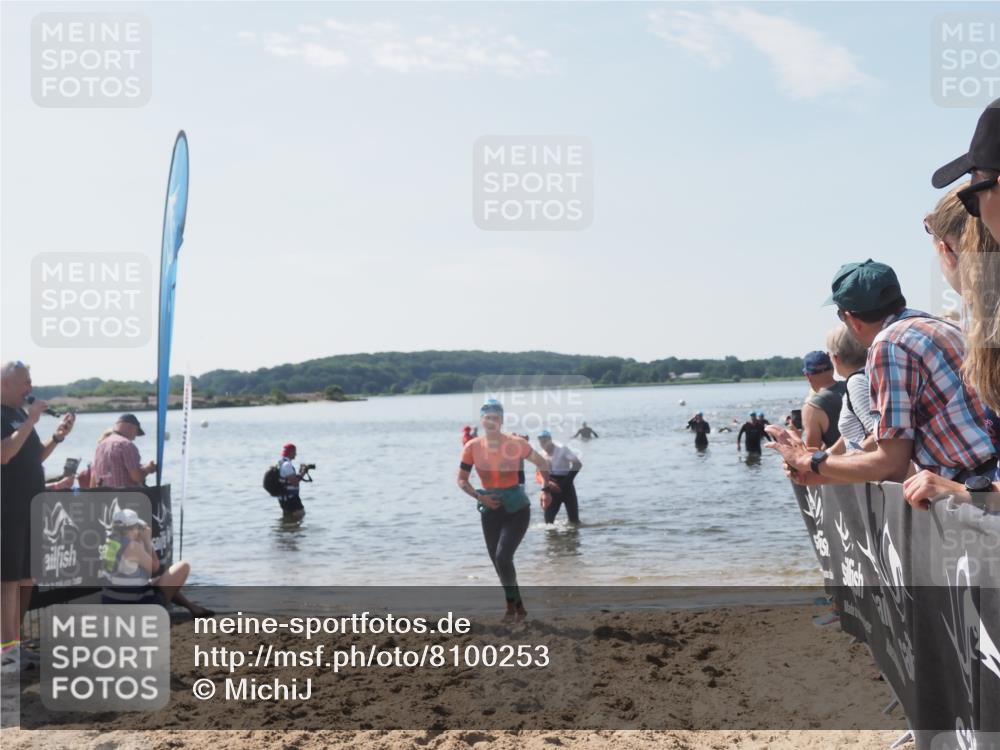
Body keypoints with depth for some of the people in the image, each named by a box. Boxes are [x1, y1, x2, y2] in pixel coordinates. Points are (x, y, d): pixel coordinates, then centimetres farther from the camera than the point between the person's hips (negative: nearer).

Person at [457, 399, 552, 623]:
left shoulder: (516, 444, -11)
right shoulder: (472, 447, -6)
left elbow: (542, 463, 5)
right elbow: (462, 480, 2)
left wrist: (545, 490, -5)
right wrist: (479, 497, -14)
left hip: (516, 508, -4)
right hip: (490, 510, 4)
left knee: (503, 557, -18)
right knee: (498, 562, 9)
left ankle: (511, 606, 2)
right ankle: (519, 608, 27)